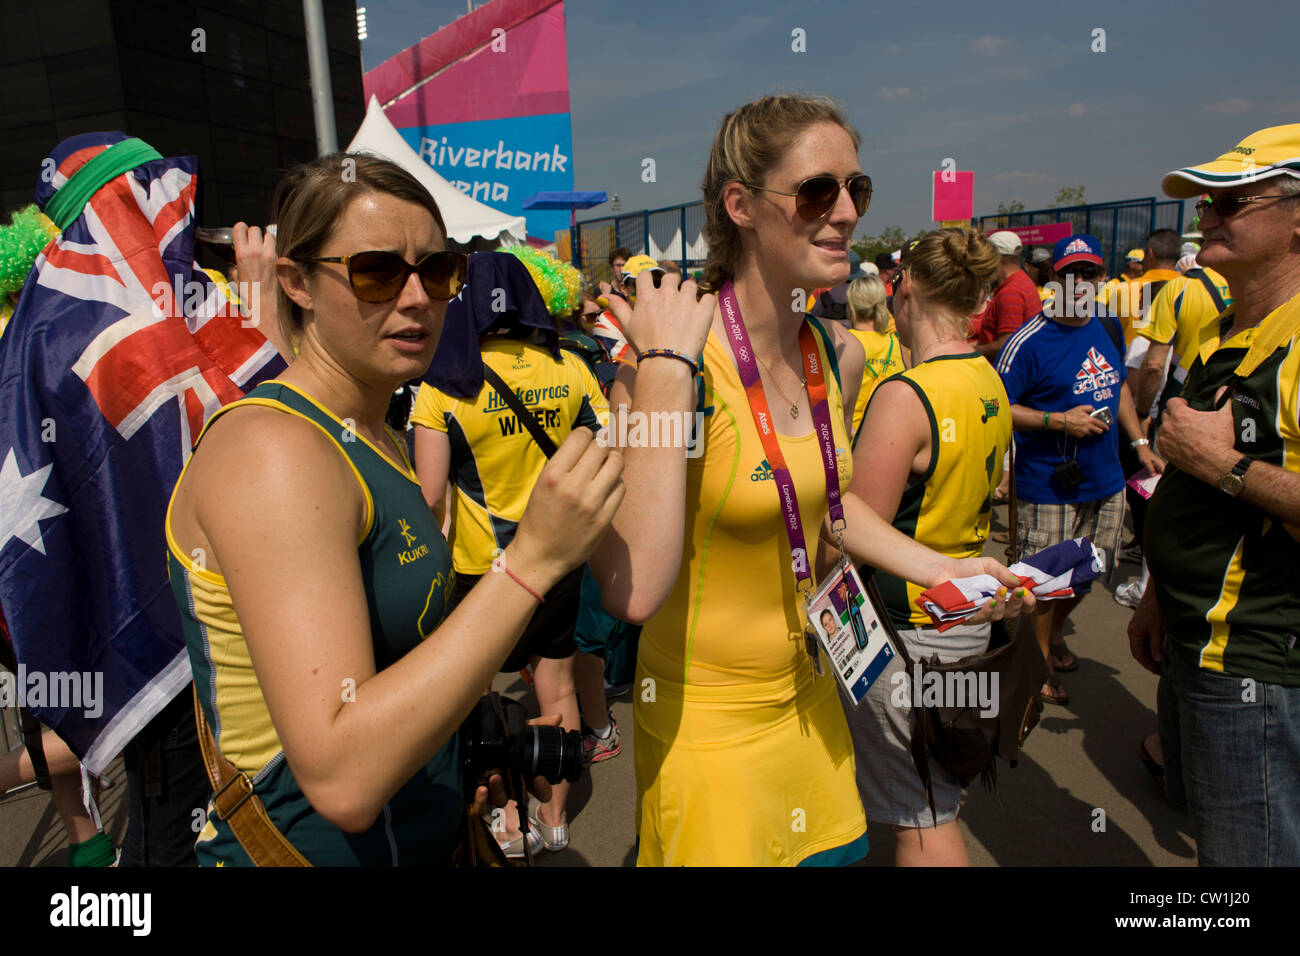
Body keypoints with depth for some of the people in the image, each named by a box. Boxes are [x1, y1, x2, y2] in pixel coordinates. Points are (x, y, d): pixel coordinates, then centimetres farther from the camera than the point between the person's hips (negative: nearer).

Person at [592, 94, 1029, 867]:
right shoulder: (668, 359, -24)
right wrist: (668, 369, -35)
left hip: (809, 698, 7)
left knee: (828, 851, 24)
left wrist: (942, 569, 6)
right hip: (705, 723, -6)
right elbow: (634, 590, -35)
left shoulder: (840, 355, -3)